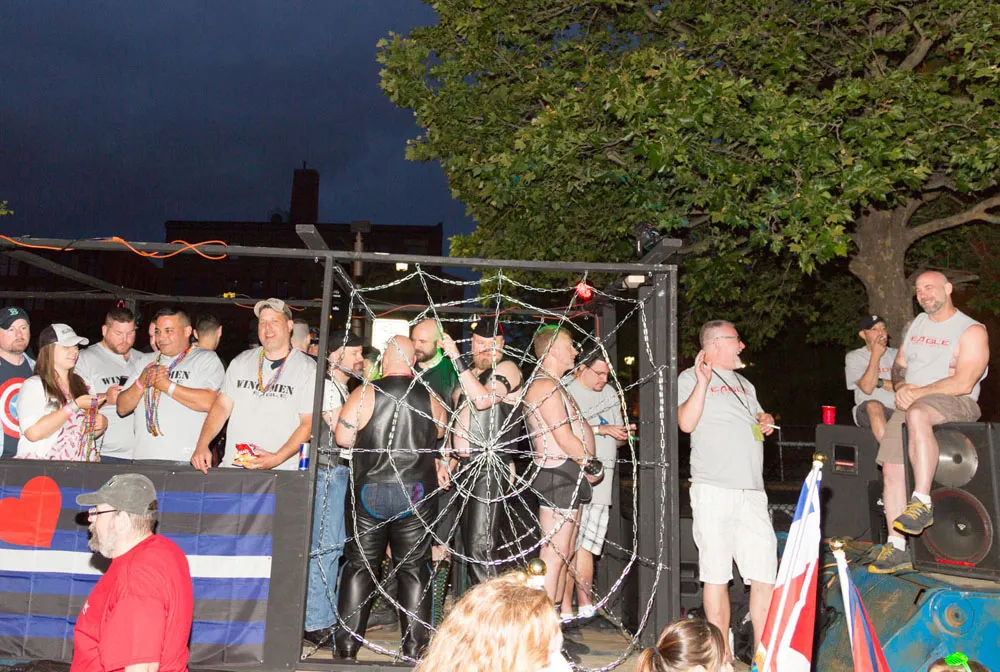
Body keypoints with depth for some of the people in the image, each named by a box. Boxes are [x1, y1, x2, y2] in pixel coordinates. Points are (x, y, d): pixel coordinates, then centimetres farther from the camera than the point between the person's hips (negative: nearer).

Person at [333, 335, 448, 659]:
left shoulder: (365, 393, -8)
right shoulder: (430, 398, -1)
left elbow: (343, 437, -7)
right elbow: (440, 433, 14)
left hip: (368, 492, -1)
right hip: (417, 494, 1)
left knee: (359, 565, 11)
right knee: (414, 567, 10)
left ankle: (347, 643, 17)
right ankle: (414, 647, 15)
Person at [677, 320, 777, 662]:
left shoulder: (744, 383, 25)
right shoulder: (691, 378, 3)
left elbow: (758, 419, 32)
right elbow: (686, 422, -11)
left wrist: (766, 421, 11)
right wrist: (703, 381, -18)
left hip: (752, 491, 6)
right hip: (714, 489, -6)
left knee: (765, 573, 3)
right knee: (716, 574, 0)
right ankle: (721, 652, 11)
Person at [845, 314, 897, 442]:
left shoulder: (896, 354, 19)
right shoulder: (854, 357, 10)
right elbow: (867, 388, -8)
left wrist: (879, 382, -4)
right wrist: (875, 355, -5)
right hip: (867, 412, -2)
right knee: (874, 405, -37)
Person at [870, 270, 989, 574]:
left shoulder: (971, 331, -3)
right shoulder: (916, 324, 19)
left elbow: (963, 383, -14)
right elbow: (899, 365, 20)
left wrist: (917, 393, -16)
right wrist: (901, 387, -1)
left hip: (954, 404, -7)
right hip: (910, 405, 7)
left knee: (917, 414, -41)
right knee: (891, 470, -6)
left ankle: (922, 502, -38)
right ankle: (897, 548, 1)